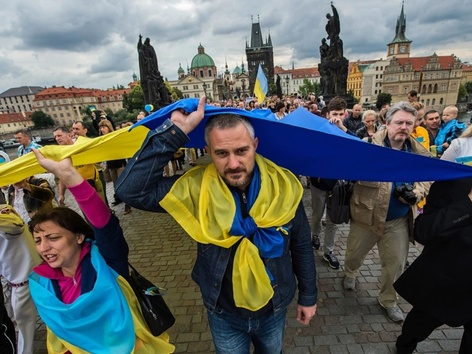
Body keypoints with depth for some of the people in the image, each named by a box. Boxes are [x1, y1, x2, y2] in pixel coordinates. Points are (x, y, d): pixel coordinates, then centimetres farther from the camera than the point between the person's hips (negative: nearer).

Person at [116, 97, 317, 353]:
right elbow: (130, 190, -32)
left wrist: (308, 296, 4)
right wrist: (175, 132, -36)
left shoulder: (283, 186, -20)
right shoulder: (196, 188, -22)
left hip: (274, 310, 1)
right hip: (224, 316, 0)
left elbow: (302, 246, -7)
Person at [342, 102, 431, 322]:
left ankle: (388, 299, 38)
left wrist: (415, 193, -11)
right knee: (355, 253, 18)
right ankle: (350, 274, 52)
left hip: (398, 220, 3)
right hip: (367, 215, -3)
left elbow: (427, 179, 8)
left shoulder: (419, 153, 2)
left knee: (396, 263, 14)